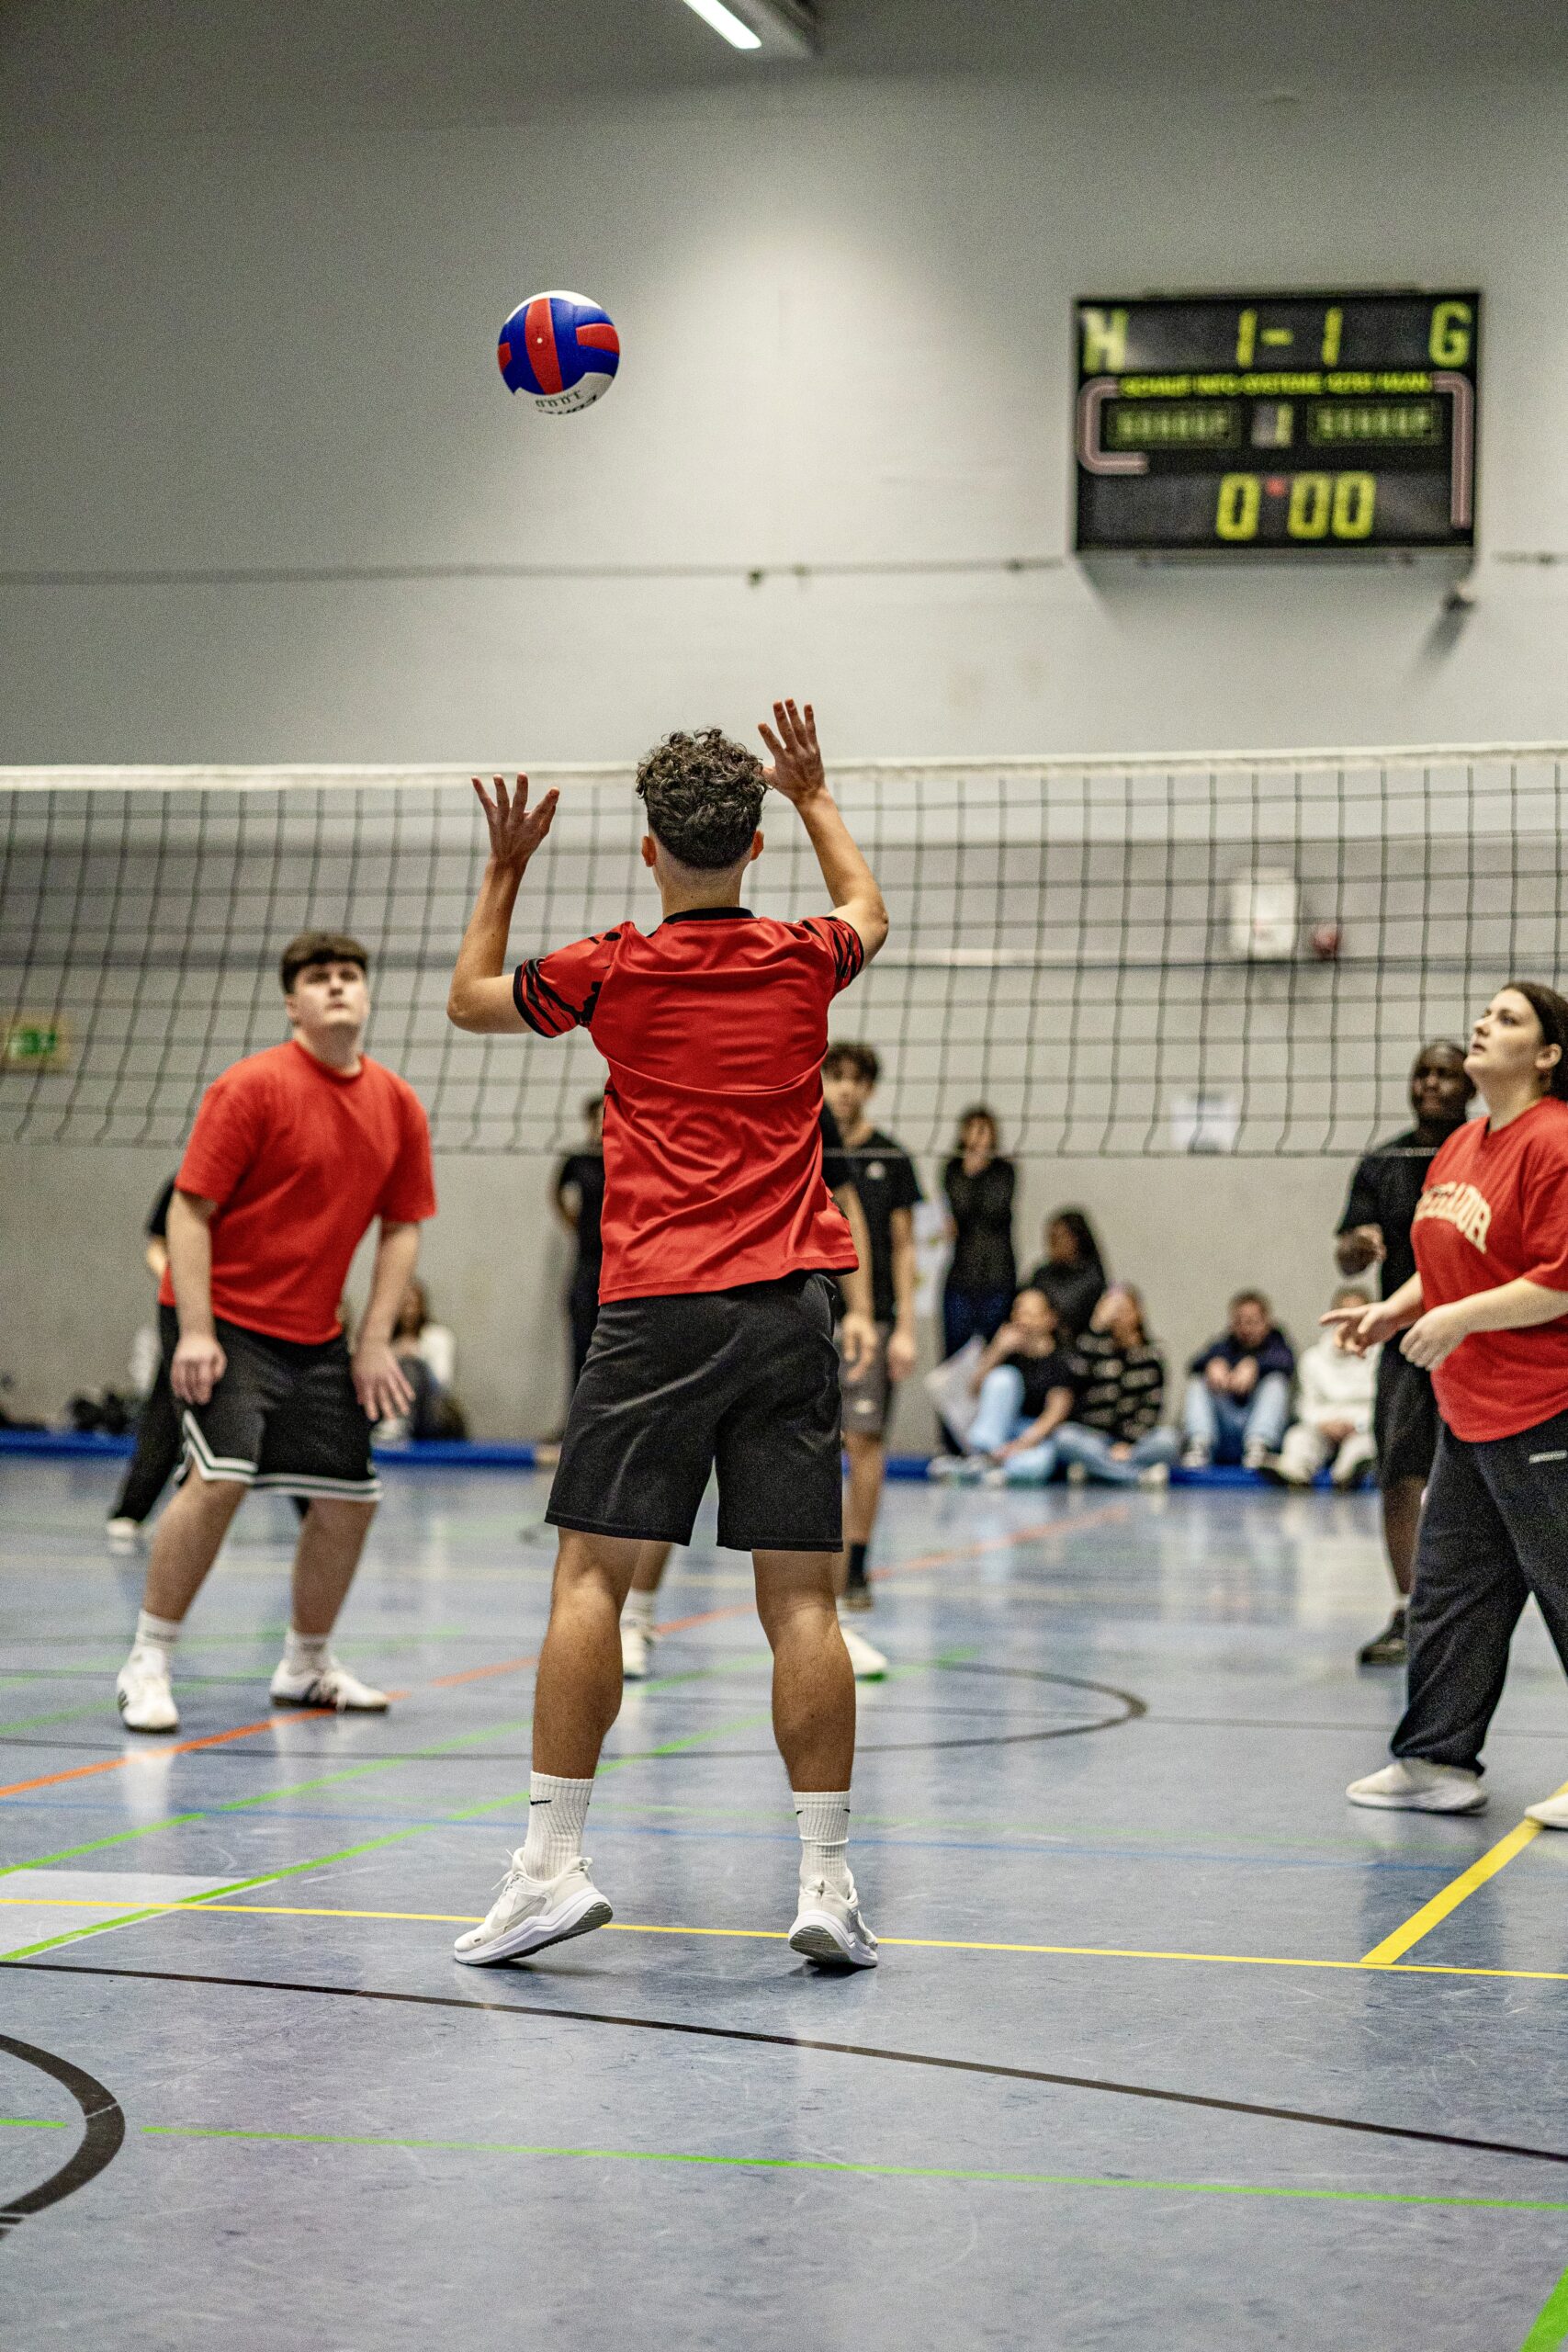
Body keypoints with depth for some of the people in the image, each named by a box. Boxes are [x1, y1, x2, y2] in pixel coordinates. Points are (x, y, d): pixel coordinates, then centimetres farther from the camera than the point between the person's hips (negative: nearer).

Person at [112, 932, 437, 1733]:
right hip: (224, 1318, -6)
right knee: (220, 1476, -22)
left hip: (315, 1336, 6)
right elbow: (190, 1209, -12)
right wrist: (195, 1332, -19)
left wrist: (375, 1339, 2)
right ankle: (148, 1663, -9)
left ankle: (306, 1666, 26)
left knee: (349, 1497, 5)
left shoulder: (398, 1107, 4)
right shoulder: (254, 1087, -12)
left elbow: (401, 1226, 11)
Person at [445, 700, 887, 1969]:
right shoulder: (803, 960, 9)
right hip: (791, 1305, 3)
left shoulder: (615, 972, 1)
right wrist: (814, 794, 45)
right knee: (801, 1596, 0)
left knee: (593, 1575, 0)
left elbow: (471, 996, 20)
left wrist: (504, 868, 29)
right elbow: (868, 909, 35)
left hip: (657, 1306, -2)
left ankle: (555, 1862, -5)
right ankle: (828, 1880, -1)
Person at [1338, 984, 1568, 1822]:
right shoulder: (1461, 1146, 13)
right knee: (1449, 1586, 13)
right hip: (1465, 1411, 10)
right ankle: (1438, 1762, 21)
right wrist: (1395, 1309, 8)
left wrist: (1458, 1320, -20)